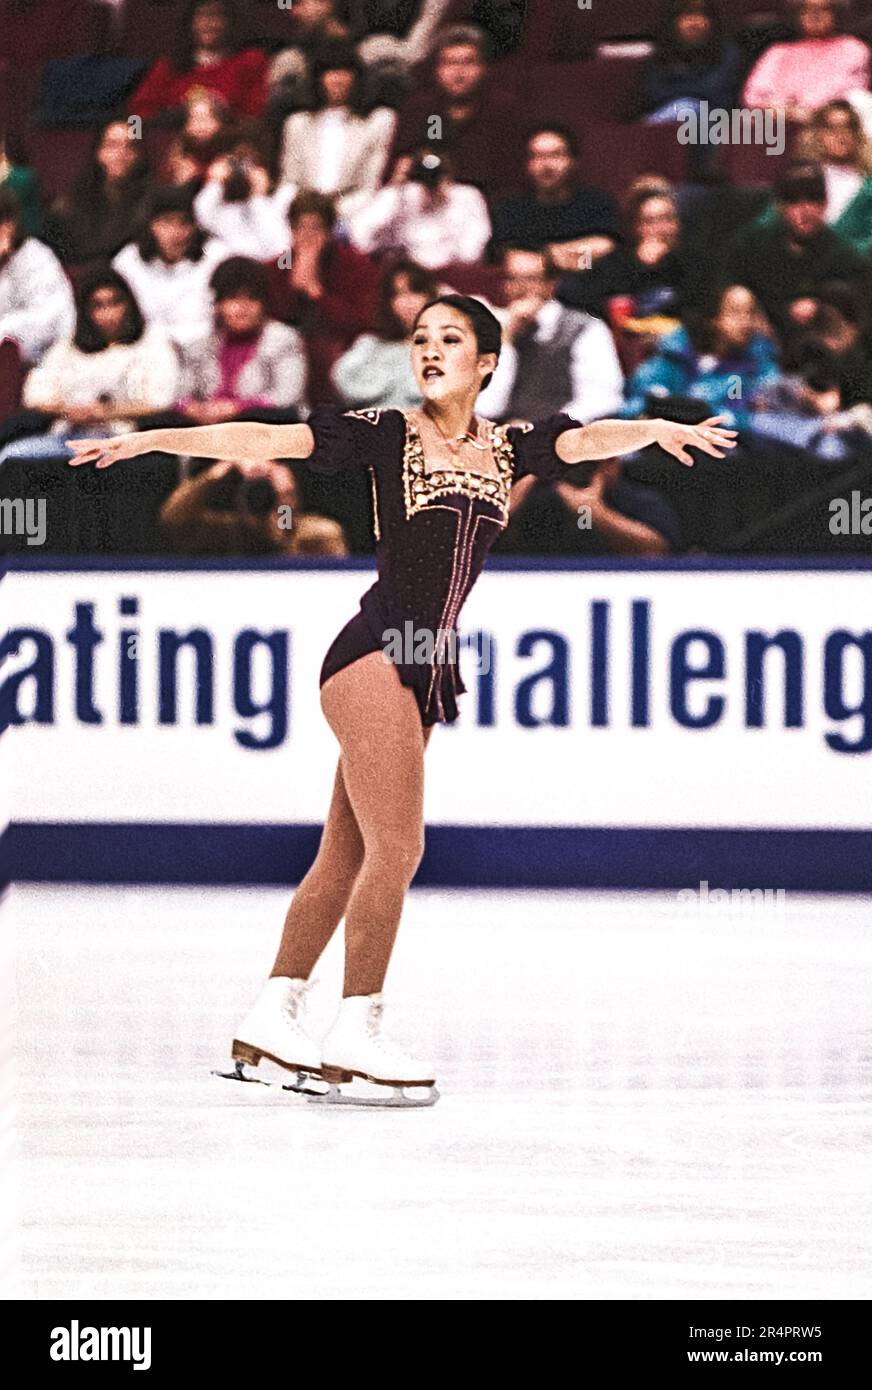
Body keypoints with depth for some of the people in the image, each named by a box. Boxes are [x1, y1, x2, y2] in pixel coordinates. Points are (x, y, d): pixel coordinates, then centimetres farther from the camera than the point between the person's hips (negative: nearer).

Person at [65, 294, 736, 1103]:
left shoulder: (510, 447, 13)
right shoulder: (387, 435, 1)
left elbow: (589, 440, 0)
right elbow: (266, 441, -5)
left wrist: (655, 430, -21)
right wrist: (145, 440, -12)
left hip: (425, 668, 6)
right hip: (374, 652, -6)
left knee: (347, 855, 8)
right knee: (396, 847, -12)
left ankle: (271, 1017, 14)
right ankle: (357, 1031, -7)